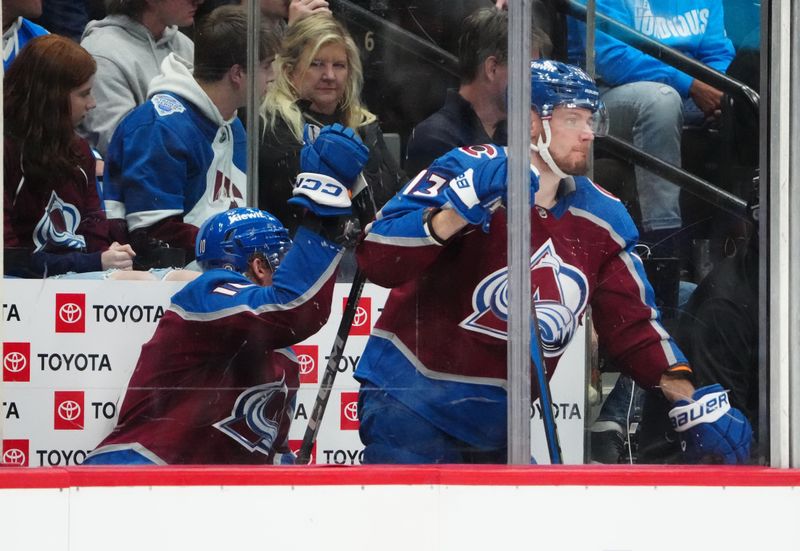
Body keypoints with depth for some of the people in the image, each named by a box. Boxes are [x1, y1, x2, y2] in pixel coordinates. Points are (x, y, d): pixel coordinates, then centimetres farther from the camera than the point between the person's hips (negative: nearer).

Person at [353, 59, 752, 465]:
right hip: (411, 401, -6)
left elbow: (632, 325, 13)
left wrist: (696, 405, 3)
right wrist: (463, 206, -36)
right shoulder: (469, 172, -14)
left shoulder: (601, 218, 5)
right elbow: (377, 261, -24)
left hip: (497, 425, 7)